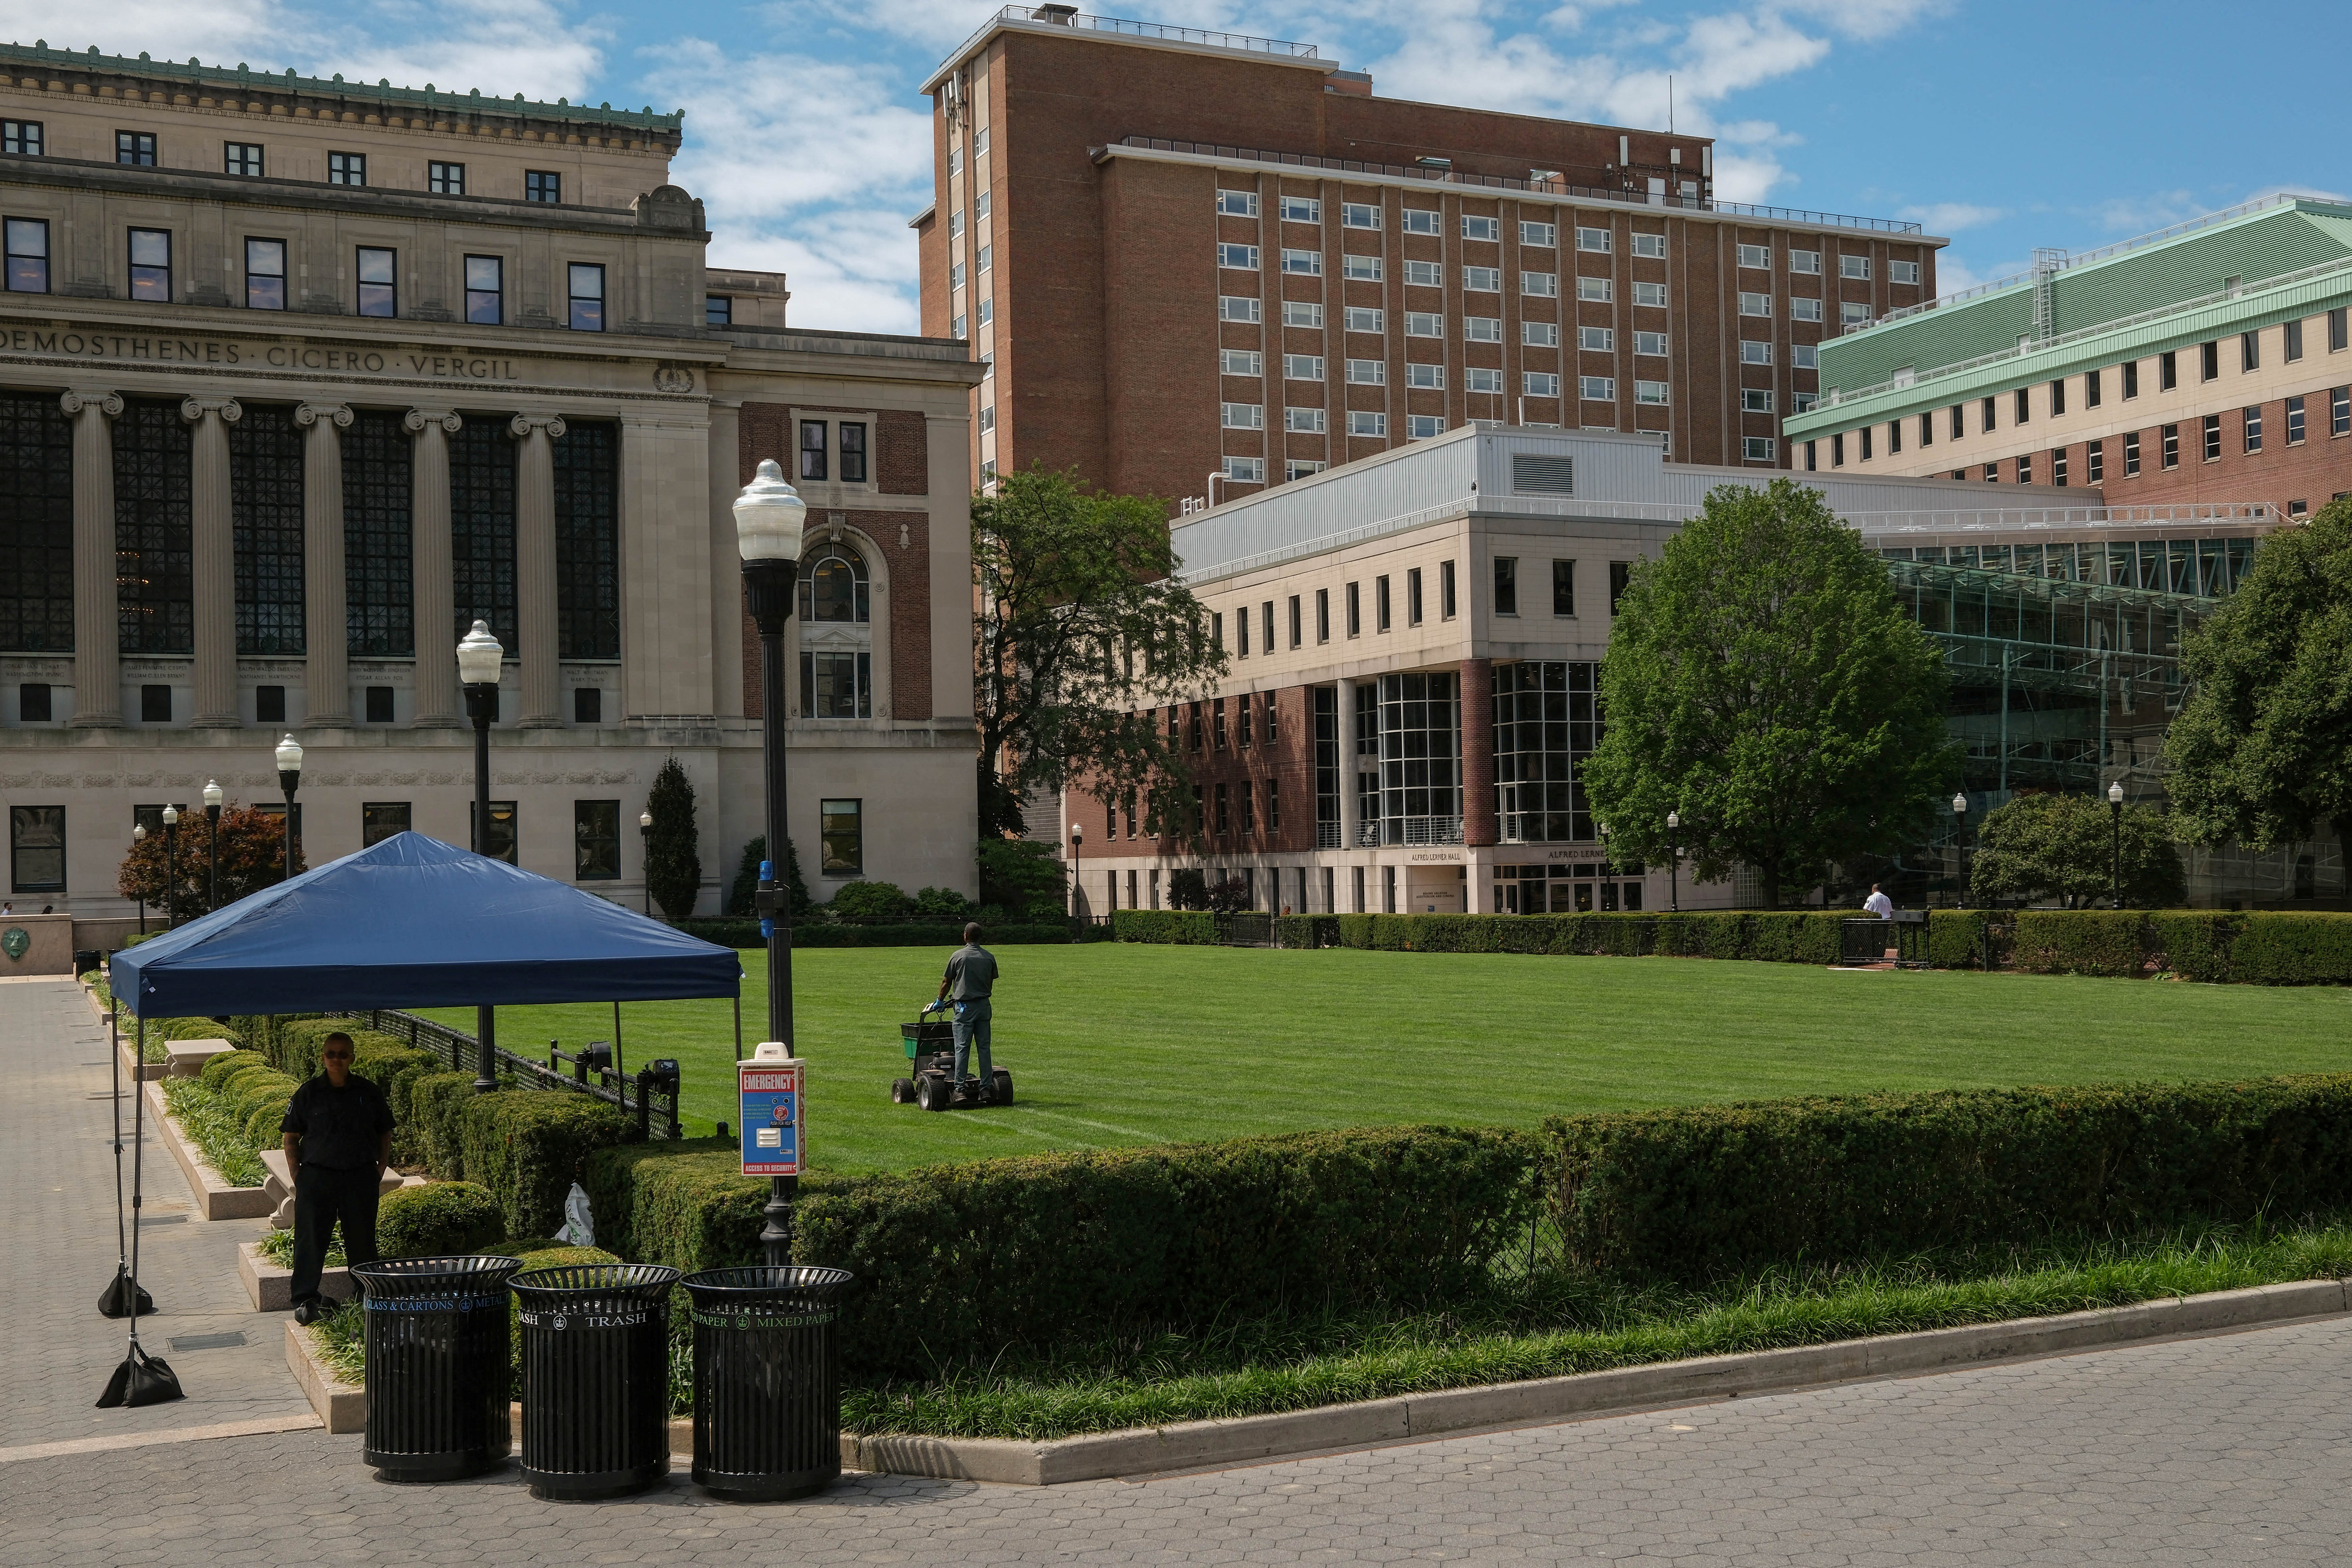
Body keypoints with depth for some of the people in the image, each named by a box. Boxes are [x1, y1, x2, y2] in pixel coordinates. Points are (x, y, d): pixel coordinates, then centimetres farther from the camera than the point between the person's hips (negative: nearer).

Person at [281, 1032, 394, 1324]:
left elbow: (385, 1136, 14)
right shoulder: (308, 1094, 1)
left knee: (362, 1243, 7)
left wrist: (379, 1173, 5)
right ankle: (305, 1300, 6)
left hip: (361, 1178, 1)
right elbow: (291, 1139, 5)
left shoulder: (369, 1093, 5)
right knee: (311, 1242, -1)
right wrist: (298, 1177, -2)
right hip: (317, 1176, -1)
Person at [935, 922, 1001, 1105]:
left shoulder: (958, 956, -4)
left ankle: (960, 1089, -6)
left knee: (962, 1048, -3)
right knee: (984, 1048, 6)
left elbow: (946, 983, 3)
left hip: (965, 1007, -3)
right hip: (984, 1007, 4)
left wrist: (940, 1001, 19)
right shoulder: (990, 958, 6)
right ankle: (986, 1089, 4)